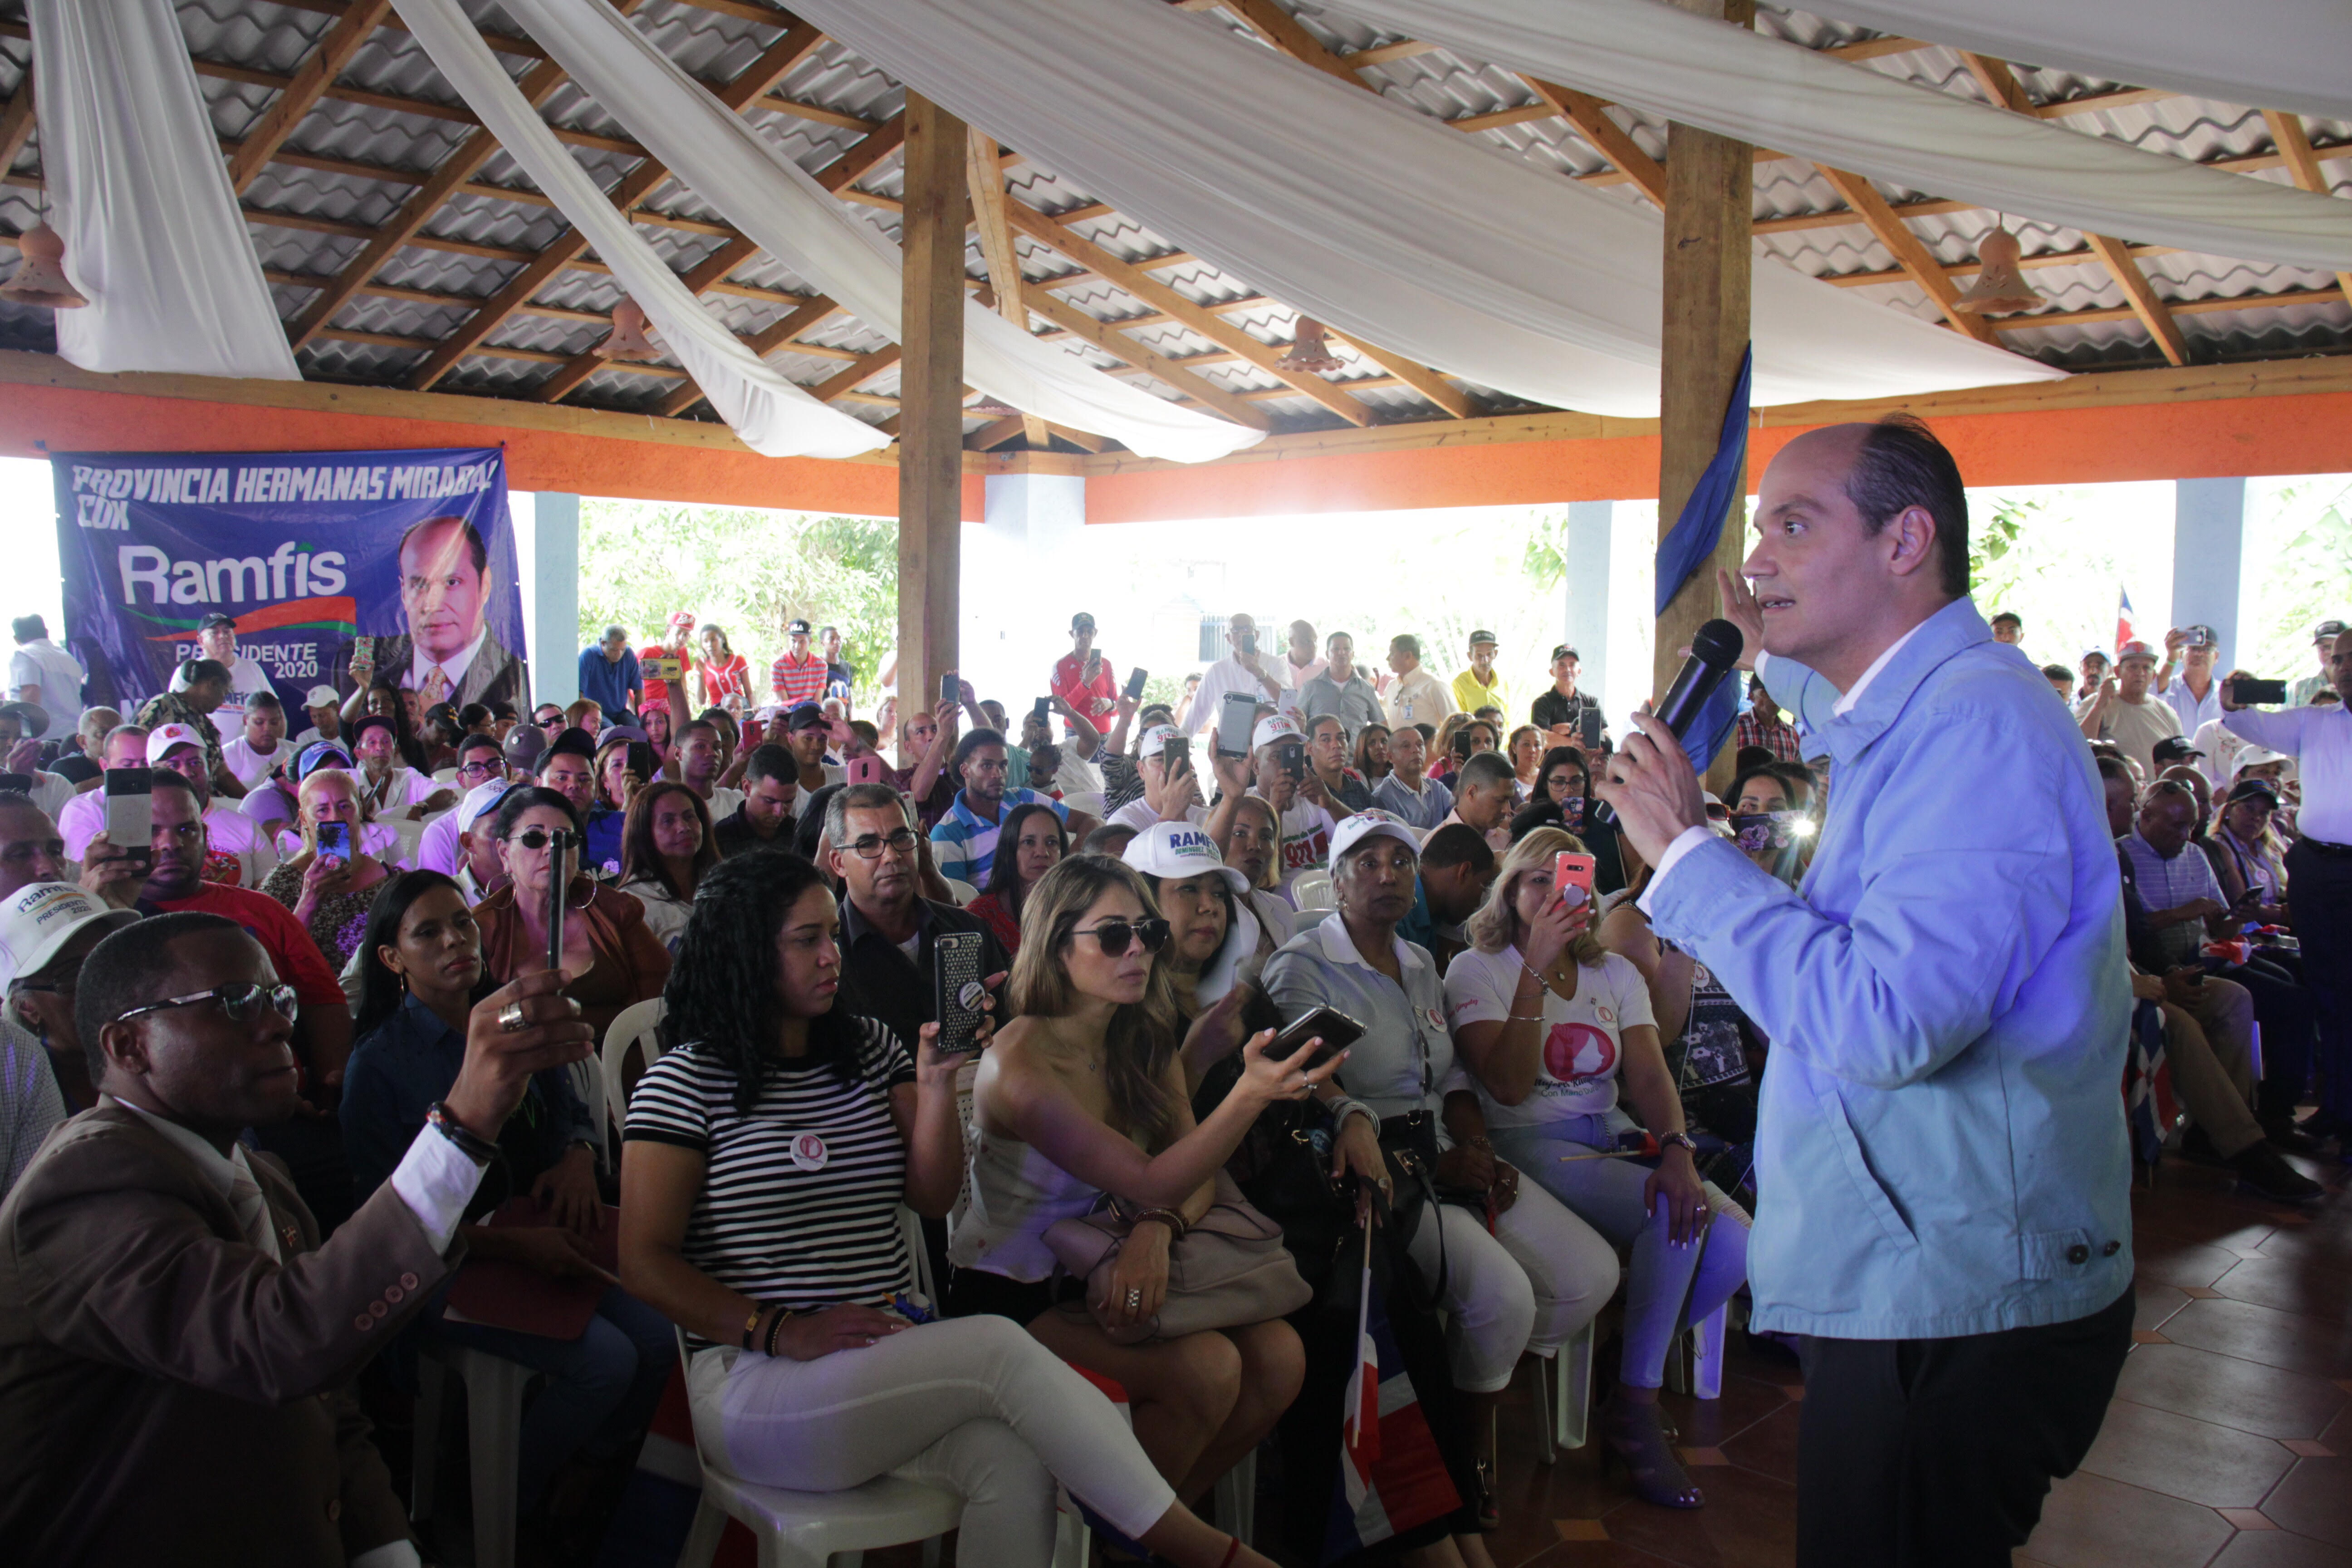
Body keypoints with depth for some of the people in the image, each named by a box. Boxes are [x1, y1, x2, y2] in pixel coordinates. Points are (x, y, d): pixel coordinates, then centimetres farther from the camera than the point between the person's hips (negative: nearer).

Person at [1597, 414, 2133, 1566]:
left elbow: (1893, 1019, -33)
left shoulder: (1978, 719, -22)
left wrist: (1688, 851, -23)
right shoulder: (1905, 718, 11)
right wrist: (1785, 662, 29)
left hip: (1952, 1313, -10)